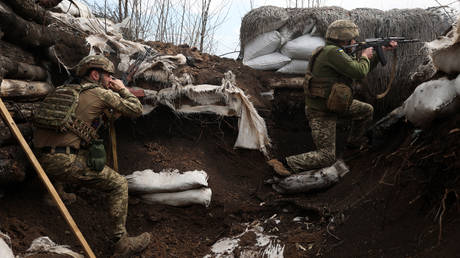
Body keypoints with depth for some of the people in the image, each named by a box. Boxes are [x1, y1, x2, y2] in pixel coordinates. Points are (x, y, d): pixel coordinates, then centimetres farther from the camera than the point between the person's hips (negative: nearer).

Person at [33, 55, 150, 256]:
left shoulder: (65, 90, 21)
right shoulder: (101, 93, 1)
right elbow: (136, 110, 8)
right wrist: (123, 90, 24)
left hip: (42, 160, 8)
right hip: (66, 162, -8)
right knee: (119, 185, 4)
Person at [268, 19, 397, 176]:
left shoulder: (337, 53, 6)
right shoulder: (332, 52, -25)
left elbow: (362, 69, 17)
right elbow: (359, 73, -29)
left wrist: (382, 50, 17)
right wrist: (365, 57, -8)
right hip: (321, 113, -10)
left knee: (367, 111, 22)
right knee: (326, 157, -8)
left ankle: (354, 143, 42)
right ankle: (285, 164, -10)